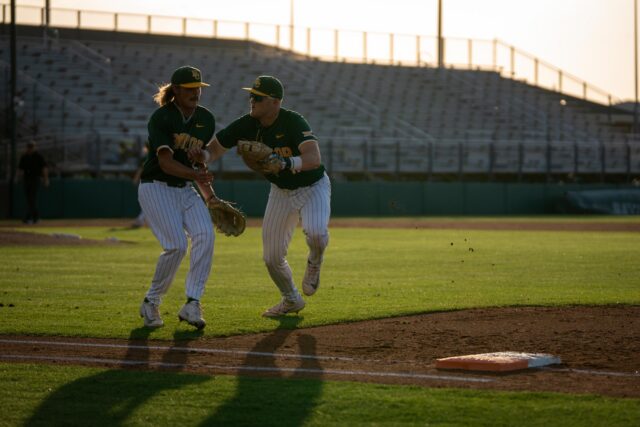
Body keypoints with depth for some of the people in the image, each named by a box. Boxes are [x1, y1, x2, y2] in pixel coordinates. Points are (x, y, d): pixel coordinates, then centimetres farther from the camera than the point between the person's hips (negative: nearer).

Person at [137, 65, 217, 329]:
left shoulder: (206, 120, 5)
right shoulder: (161, 118, -15)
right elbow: (165, 162, -26)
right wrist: (194, 175, -40)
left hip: (185, 189, 6)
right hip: (156, 187, -6)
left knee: (205, 235, -20)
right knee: (177, 245, -20)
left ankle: (192, 304, -20)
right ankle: (151, 303, 1)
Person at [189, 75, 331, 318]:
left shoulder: (293, 122, -30)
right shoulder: (246, 125, -14)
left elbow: (314, 159, -43)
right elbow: (216, 148, -10)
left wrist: (286, 163, -60)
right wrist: (203, 154, -35)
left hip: (313, 186, -5)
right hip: (281, 191, 5)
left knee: (316, 232, -34)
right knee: (271, 256, 4)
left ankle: (314, 263, 3)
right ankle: (291, 300, 32)